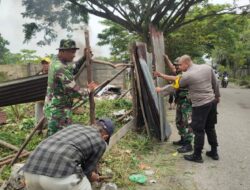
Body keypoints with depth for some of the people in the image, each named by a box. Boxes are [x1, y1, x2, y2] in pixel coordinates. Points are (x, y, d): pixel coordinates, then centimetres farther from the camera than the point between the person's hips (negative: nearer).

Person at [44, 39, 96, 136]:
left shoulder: (55, 63, 7)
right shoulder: (61, 69, -24)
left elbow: (73, 68, 22)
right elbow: (74, 92, -25)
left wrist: (84, 58, 11)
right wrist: (89, 89, -8)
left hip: (54, 108, 10)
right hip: (59, 111, -10)